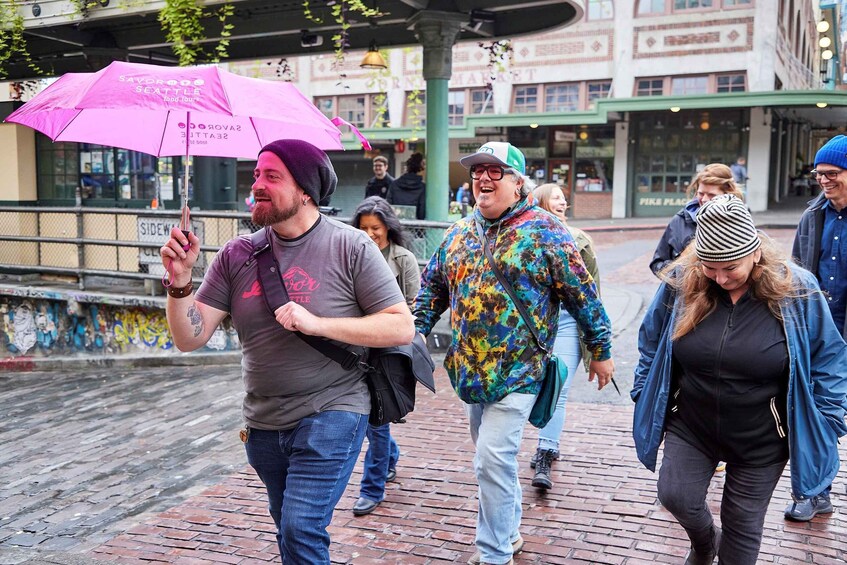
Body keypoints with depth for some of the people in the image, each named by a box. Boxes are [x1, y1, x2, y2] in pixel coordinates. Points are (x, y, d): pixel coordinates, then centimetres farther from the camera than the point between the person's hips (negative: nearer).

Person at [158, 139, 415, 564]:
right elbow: (189, 339, -1)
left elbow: (402, 328, -13)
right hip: (263, 424, 5)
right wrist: (180, 282, -19)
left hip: (331, 414, -5)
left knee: (301, 530, -15)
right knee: (288, 528, 21)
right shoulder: (237, 255, 0)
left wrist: (316, 323, -22)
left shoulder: (351, 247, -10)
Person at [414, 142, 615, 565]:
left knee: (493, 460, -10)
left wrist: (600, 350, 0)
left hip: (517, 370, -6)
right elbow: (432, 288, 16)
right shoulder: (458, 233, 8)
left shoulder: (544, 231, -8)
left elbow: (582, 295, -4)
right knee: (495, 460, 18)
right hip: (470, 368, 6)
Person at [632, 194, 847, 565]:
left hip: (761, 441, -1)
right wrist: (646, 397, 5)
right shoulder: (681, 282, -12)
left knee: (743, 527, 10)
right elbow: (652, 341, 3)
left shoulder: (797, 290, -15)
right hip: (690, 427, 2)